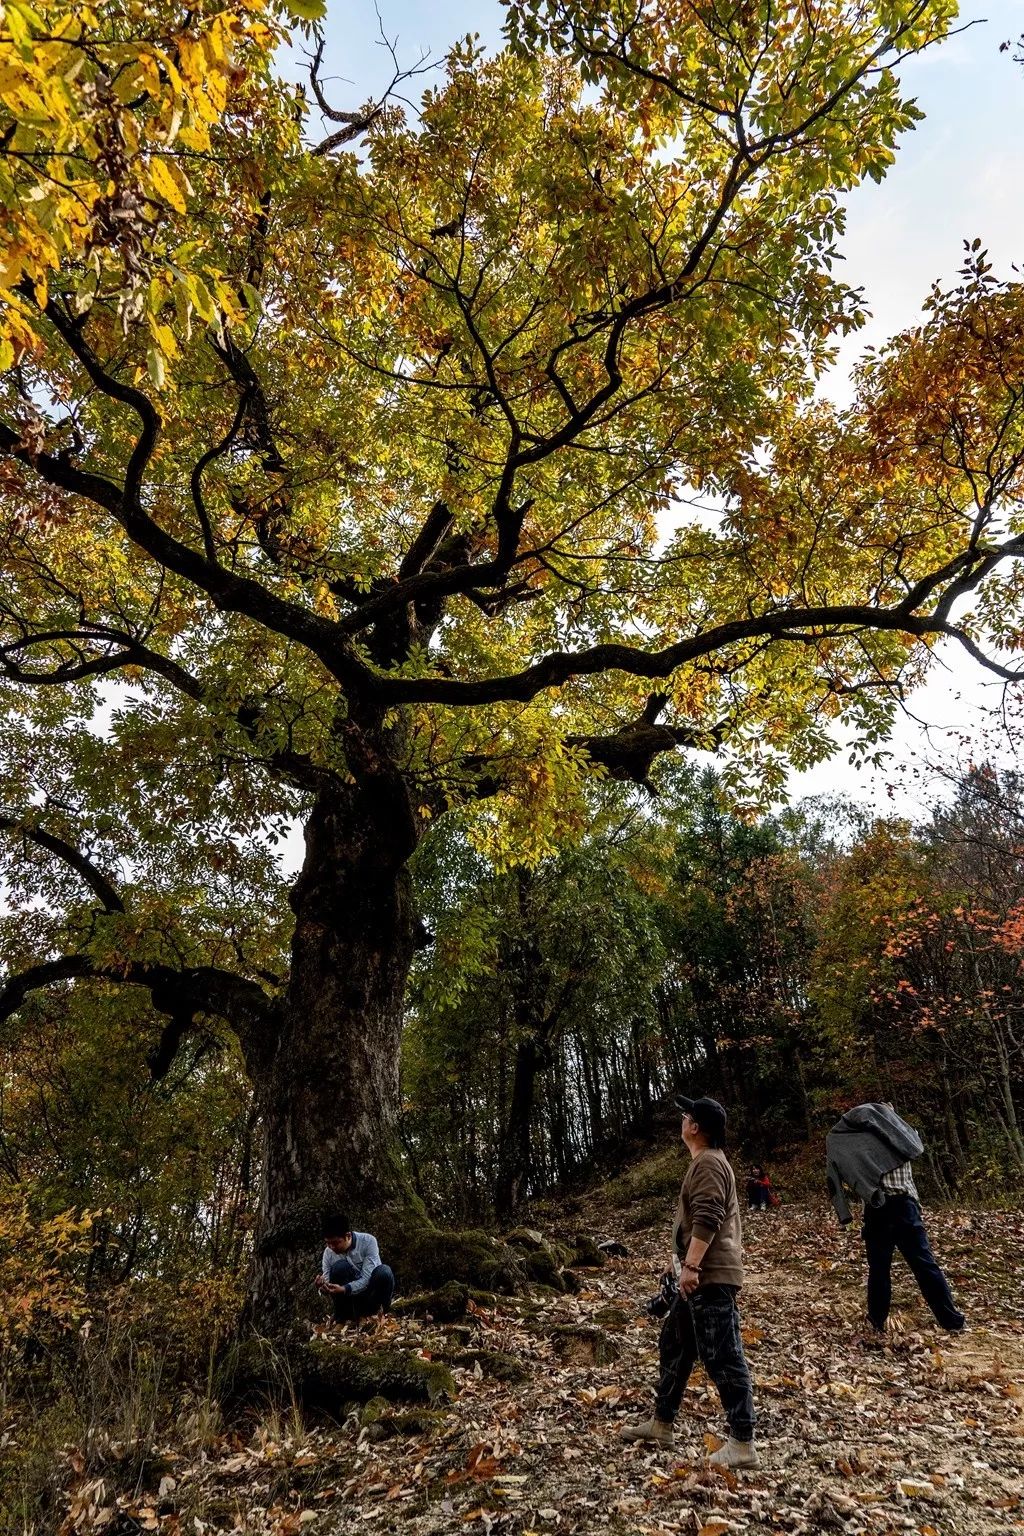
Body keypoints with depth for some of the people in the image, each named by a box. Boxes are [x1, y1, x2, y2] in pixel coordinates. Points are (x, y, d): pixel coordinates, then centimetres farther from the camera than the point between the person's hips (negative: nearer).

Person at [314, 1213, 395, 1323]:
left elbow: (367, 1279, -25)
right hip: (351, 1298, 2)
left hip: (371, 1293, -2)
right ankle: (343, 1317, -13)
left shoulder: (368, 1241, -20)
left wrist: (344, 1289, -41)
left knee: (383, 1271, -33)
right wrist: (323, 1285, -32)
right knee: (339, 1267, -26)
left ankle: (376, 1313, -10)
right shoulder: (329, 1252, -10)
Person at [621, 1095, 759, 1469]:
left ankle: (743, 1445, 2)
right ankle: (661, 1425, 28)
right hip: (702, 1276, 11)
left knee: (722, 1358, -5)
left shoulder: (708, 1163, -16)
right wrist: (689, 1267, 31)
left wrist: (690, 1266, -25)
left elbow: (707, 1220, -25)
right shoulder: (708, 1161, 18)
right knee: (674, 1343, 17)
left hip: (710, 1277, -11)